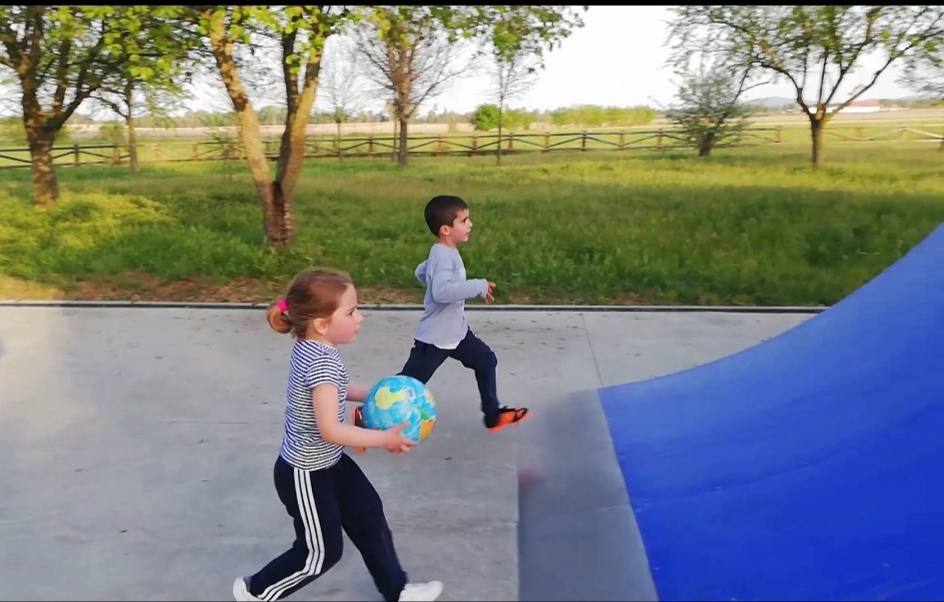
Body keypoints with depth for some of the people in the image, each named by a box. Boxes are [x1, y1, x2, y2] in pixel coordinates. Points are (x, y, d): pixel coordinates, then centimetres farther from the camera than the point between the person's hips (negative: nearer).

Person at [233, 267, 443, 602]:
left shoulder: (310, 347, -3)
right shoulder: (323, 362, -33)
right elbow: (330, 430, -36)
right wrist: (385, 439, -28)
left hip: (328, 462, 9)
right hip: (305, 474, -9)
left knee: (369, 515, 18)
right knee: (322, 551, 10)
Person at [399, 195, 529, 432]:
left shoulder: (444, 253, 4)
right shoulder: (443, 255, -25)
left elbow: (420, 272, 21)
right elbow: (442, 291, -41)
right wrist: (478, 287, -34)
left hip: (456, 330, 9)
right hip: (434, 337, -9)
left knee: (486, 360, 15)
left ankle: (493, 414, 28)